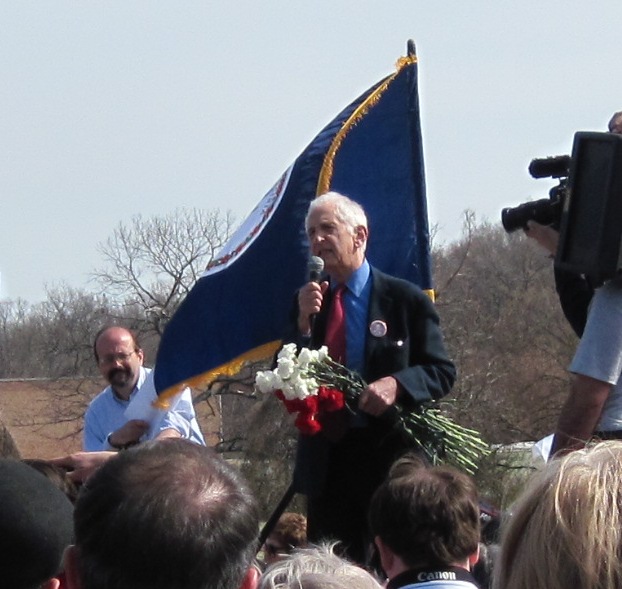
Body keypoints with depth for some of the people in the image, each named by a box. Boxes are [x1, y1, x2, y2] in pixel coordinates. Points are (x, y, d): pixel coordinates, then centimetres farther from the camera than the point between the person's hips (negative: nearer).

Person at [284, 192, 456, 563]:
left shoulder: (406, 300, 0)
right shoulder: (307, 302, 10)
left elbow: (442, 372, -1)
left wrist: (397, 384, -21)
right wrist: (303, 323, -9)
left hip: (389, 453, -3)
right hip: (326, 459, 3)